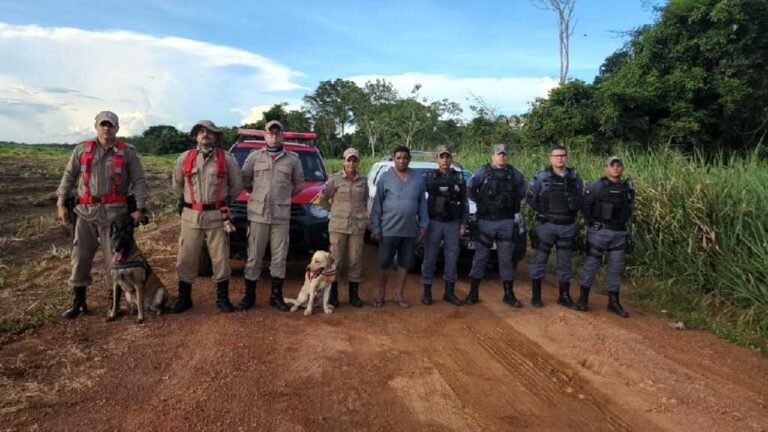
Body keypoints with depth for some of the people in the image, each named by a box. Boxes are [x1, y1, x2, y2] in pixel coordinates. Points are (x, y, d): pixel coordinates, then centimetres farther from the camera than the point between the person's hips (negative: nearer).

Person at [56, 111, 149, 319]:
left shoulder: (128, 152, 1)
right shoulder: (82, 149, 8)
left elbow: (139, 181, -1)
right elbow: (69, 177, 13)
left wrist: (140, 208, -10)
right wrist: (61, 203, 7)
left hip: (114, 212, -2)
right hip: (85, 211, 3)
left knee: (113, 258, 2)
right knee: (80, 257, 7)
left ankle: (113, 301, 15)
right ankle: (78, 301, 21)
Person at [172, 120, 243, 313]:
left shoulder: (227, 159, 0)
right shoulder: (184, 158, 5)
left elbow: (237, 185, 9)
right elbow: (177, 185, 17)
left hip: (217, 216, -1)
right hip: (191, 216, 2)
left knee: (220, 258, 3)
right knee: (186, 258, 5)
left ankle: (222, 298, 15)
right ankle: (184, 298, 19)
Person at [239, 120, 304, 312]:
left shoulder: (293, 159, 8)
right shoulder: (254, 156, 6)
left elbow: (299, 185, 16)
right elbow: (244, 180, 11)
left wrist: (283, 197, 12)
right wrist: (258, 195, 11)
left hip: (281, 216, 1)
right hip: (258, 214, -1)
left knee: (279, 257, 5)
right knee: (254, 256, 3)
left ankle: (276, 296, 16)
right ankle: (249, 295, 14)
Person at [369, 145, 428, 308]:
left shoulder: (418, 179, 6)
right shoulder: (385, 177, -2)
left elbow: (423, 203, 10)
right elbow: (377, 204, -3)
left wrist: (423, 224, 4)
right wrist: (375, 227, -7)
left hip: (410, 231, 3)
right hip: (388, 230, -3)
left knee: (405, 264, 10)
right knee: (384, 264, 4)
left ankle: (399, 294, 24)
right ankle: (381, 294, 20)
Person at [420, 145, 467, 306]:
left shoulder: (459, 178, 8)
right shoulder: (429, 176, 1)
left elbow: (464, 202, 10)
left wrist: (463, 222, 4)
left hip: (452, 223, 2)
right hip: (433, 222, -2)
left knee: (452, 257, 6)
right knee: (430, 257, 2)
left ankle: (449, 292, 17)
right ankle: (427, 292, 13)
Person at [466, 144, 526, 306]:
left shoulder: (514, 173, 5)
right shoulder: (482, 172, -2)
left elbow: (522, 191, 18)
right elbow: (471, 190, 7)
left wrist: (513, 203, 9)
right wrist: (481, 203, 3)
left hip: (507, 222, 2)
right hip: (486, 221, -2)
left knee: (506, 259, 8)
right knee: (480, 257, 3)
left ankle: (509, 294, 17)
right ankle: (473, 293, 11)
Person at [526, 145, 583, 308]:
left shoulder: (575, 176, 5)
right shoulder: (541, 176, -5)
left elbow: (580, 199, 14)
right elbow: (530, 197, 0)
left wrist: (575, 205, -2)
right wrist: (542, 211, -5)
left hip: (567, 226, 3)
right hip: (546, 224, -3)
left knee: (565, 262, 11)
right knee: (540, 260, 3)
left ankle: (564, 296, 23)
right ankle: (536, 295, 13)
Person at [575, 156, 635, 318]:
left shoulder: (628, 187, 7)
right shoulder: (596, 186, -7)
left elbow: (630, 208, 21)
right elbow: (585, 206, -3)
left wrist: (622, 222, 12)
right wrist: (592, 224, 0)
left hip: (619, 234, 4)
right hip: (599, 232, -4)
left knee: (615, 268, 9)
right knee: (591, 265, 1)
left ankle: (613, 302, 18)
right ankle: (583, 298, 12)